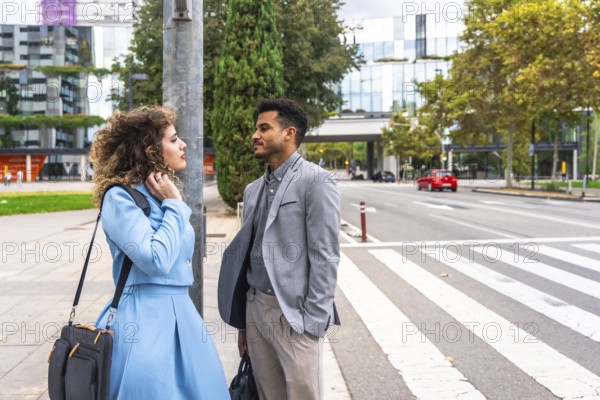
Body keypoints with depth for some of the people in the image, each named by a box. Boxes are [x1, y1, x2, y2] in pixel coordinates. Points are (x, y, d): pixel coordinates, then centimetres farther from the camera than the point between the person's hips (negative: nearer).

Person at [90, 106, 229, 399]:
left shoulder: (166, 194, 11)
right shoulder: (120, 198, -14)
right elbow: (156, 260, -22)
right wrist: (173, 206, -14)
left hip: (180, 312, 8)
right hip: (144, 318, -8)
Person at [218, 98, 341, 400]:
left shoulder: (315, 180, -8)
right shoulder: (253, 189, 13)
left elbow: (325, 256, -13)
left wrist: (313, 321, -16)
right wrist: (244, 321, 14)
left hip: (293, 313, -6)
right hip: (255, 308, 7)